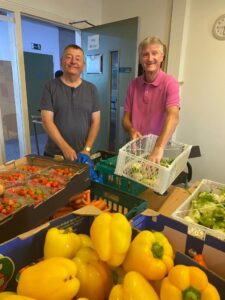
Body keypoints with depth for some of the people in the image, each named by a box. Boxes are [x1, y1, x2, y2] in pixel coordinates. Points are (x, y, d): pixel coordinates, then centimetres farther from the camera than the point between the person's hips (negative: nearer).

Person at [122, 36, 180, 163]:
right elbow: (126, 117, 4)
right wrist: (132, 130, -17)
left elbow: (173, 116, -30)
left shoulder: (170, 83, -14)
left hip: (159, 148, -4)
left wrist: (159, 148, -43)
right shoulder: (133, 84, 1)